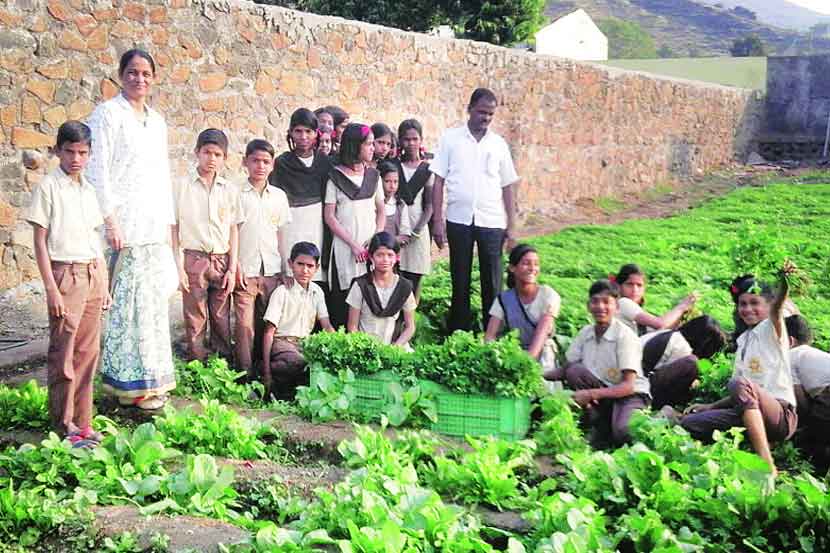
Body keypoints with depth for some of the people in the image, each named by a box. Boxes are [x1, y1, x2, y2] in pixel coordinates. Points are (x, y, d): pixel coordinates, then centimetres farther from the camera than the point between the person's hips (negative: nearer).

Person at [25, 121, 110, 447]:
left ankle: (82, 420, 16)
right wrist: (51, 288, -12)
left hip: (93, 275, 6)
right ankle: (64, 425, 6)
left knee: (88, 352, 8)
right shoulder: (48, 188, -5)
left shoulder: (90, 190, 12)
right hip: (66, 273, -6)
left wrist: (104, 285, 14)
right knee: (63, 353, -2)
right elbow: (40, 242, -7)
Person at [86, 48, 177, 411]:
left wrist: (168, 225, 16)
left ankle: (150, 379, 17)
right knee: (130, 302, -7)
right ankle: (132, 383, 1)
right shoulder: (108, 114, -3)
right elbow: (97, 171, -10)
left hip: (154, 227, 7)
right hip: (124, 226, -7)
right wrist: (109, 221, -16)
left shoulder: (157, 121, 18)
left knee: (154, 301, 8)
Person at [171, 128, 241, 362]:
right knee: (195, 320, -1)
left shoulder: (230, 190, 9)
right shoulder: (182, 186, 1)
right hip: (194, 259, -2)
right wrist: (179, 267, -5)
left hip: (222, 261, 2)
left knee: (222, 321, 4)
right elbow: (173, 228, 1)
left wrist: (232, 269, 3)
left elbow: (233, 231, 10)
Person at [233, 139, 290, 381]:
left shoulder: (279, 196, 11)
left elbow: (280, 234, 13)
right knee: (245, 324, -6)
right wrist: (236, 266, -8)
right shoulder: (237, 194, 0)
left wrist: (285, 268, 9)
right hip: (245, 271, -3)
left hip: (272, 270, 3)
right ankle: (246, 374, 0)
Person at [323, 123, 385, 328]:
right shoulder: (336, 177, 0)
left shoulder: (373, 176, 12)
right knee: (343, 297, -4)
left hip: (371, 247, 4)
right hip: (345, 246, -3)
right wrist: (353, 244, -10)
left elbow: (381, 211, 13)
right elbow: (329, 216, -3)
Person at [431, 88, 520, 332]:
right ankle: (458, 334, 17)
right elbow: (439, 181, 2)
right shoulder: (451, 138, 3)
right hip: (459, 220, -1)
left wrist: (512, 226, 4)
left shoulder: (499, 144, 8)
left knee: (492, 283, 3)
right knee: (460, 281, 7)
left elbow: (507, 187, 9)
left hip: (492, 222, 1)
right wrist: (437, 220, -5)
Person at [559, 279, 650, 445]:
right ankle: (601, 428, -11)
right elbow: (566, 369, 2)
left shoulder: (625, 336, -16)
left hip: (630, 394, -5)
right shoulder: (586, 333, -1)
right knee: (573, 370, -23)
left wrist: (592, 394, -32)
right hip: (601, 393, 5)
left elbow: (628, 386, -21)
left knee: (622, 433, -36)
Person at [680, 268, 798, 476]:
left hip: (781, 415, -7)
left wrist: (784, 282, -44)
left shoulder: (771, 329, 2)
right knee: (687, 423, -7)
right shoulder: (744, 340, 21)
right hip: (751, 415, 7)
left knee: (739, 384, -37)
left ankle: (768, 466, -40)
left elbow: (776, 307, -24)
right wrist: (711, 406, 15)